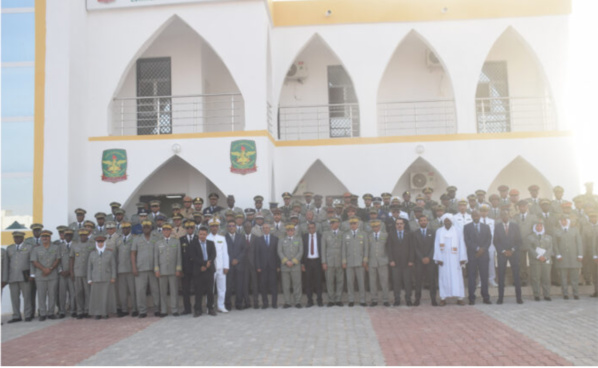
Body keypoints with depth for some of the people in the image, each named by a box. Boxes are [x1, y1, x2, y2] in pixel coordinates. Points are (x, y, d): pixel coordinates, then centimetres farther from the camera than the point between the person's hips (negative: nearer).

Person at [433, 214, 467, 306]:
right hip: (443, 258, 1)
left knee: (457, 277, -2)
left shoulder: (458, 231, 5)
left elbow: (462, 245, 2)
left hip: (455, 258, -1)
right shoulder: (439, 231, 7)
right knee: (443, 277, 1)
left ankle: (459, 298, 3)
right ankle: (443, 298, 4)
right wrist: (438, 258, -5)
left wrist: (462, 258, -4)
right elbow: (437, 246, 3)